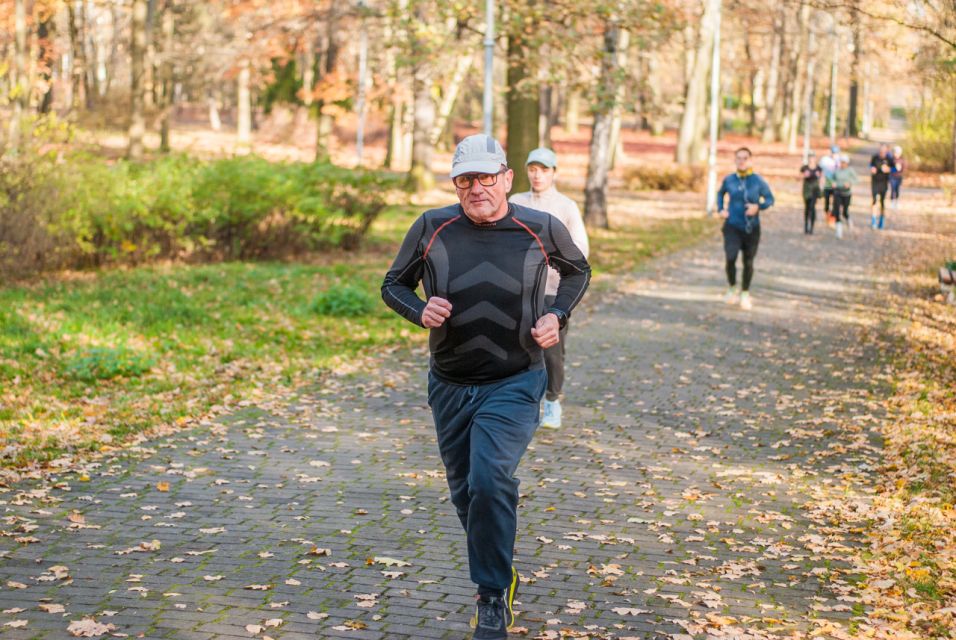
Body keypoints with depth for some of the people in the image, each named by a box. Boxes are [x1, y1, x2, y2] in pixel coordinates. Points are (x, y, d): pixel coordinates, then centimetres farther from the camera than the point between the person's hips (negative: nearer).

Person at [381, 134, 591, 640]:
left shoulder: (542, 229, -7)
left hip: (515, 383, -3)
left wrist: (557, 315, -3)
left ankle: (493, 599, -7)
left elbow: (577, 271, 14)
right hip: (450, 384, 3)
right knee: (465, 492, 13)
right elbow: (393, 285, 6)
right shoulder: (432, 227, -7)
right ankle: (499, 573, 40)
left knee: (490, 480, -22)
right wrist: (420, 311, -15)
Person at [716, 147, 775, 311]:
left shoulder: (758, 181, -7)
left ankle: (745, 294, 31)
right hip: (732, 226, 0)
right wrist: (720, 209, 5)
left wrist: (758, 206, -16)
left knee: (748, 262, 8)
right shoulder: (729, 180, -1)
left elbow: (770, 199, 2)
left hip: (752, 228, 0)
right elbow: (720, 194, 19)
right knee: (731, 258, -17)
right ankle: (732, 287, 11)